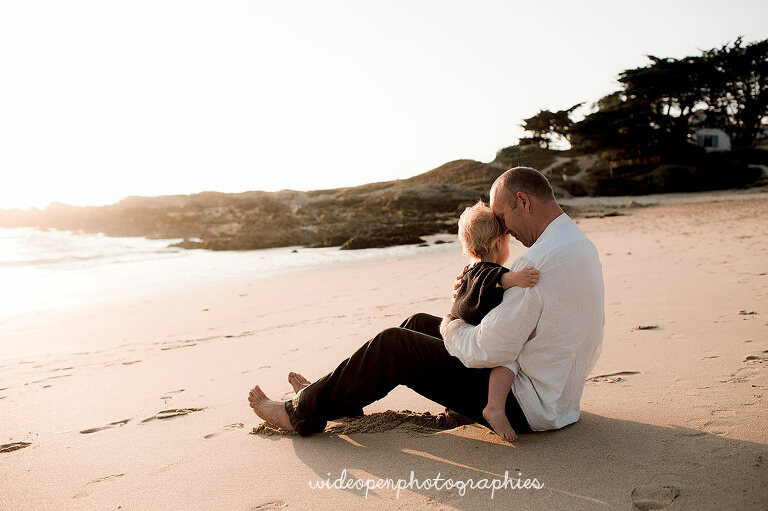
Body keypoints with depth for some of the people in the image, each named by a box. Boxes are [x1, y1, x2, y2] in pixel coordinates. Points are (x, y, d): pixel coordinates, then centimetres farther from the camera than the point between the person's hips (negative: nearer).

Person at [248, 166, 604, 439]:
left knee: (393, 346, -9)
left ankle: (302, 413, 8)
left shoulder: (540, 261, -26)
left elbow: (487, 351, -27)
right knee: (419, 324, 14)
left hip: (528, 408, -10)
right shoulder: (580, 244, 9)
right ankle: (336, 394, 27)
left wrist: (452, 327, -5)